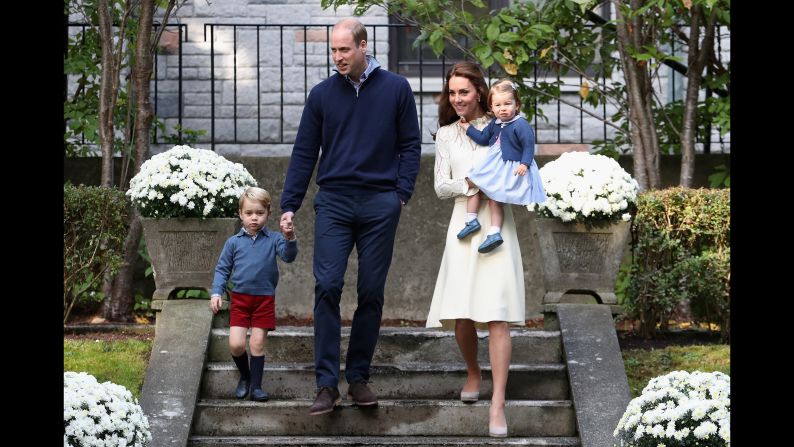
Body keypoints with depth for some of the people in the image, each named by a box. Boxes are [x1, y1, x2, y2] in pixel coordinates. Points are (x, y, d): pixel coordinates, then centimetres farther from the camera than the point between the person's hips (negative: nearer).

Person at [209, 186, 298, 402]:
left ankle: (256, 385, 11)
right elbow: (222, 269, 8)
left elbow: (288, 256, -16)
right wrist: (216, 293, -3)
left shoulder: (273, 239, -1)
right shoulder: (234, 242, 3)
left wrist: (290, 239, -35)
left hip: (264, 299, -1)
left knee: (257, 344, 1)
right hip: (239, 298, 1)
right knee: (236, 344, -5)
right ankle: (245, 376, 21)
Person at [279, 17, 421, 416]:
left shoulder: (396, 90, 4)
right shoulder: (322, 95, 6)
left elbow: (410, 146, 6)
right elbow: (304, 153, 8)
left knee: (371, 294, 4)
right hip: (333, 203, 0)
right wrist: (289, 205, 3)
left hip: (380, 205, 0)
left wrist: (402, 193, -5)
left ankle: (358, 378, 14)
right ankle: (327, 385, -9)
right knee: (327, 287, -11)